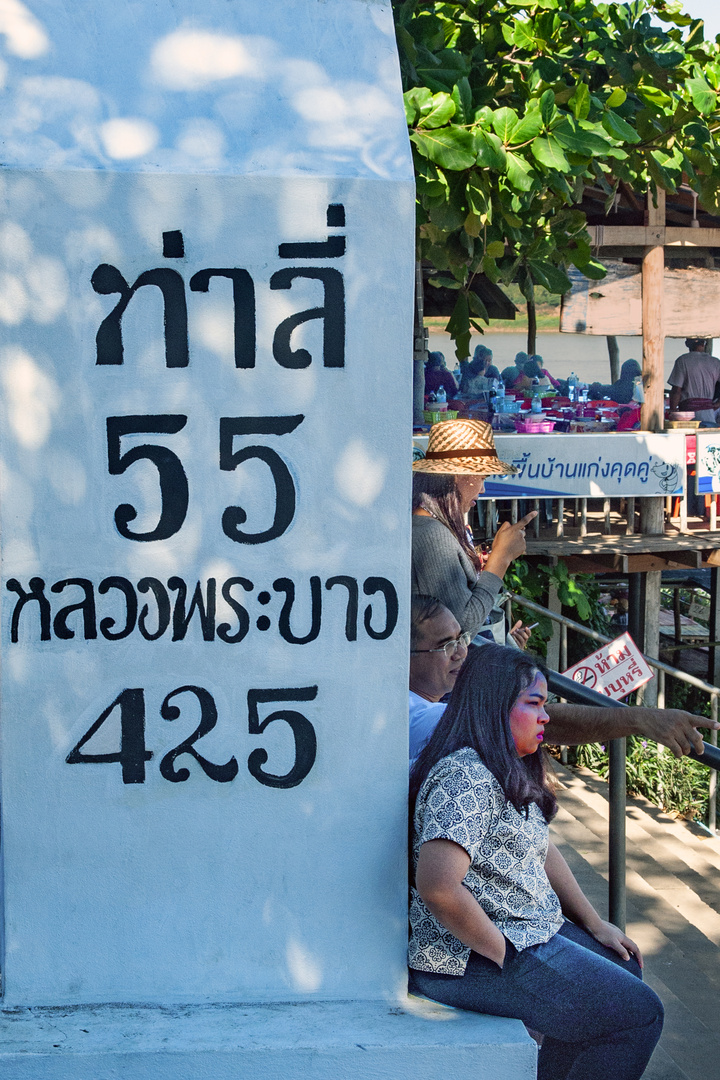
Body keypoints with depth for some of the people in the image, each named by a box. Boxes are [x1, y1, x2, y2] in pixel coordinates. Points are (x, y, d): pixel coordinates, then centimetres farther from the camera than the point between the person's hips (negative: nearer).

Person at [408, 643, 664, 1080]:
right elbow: (438, 887, -32)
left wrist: (596, 924, 16)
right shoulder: (465, 777, -22)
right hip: (470, 959, -11)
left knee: (626, 971, 21)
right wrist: (505, 955, -21)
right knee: (639, 1015, -8)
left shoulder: (511, 773, 12)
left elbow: (542, 851, 22)